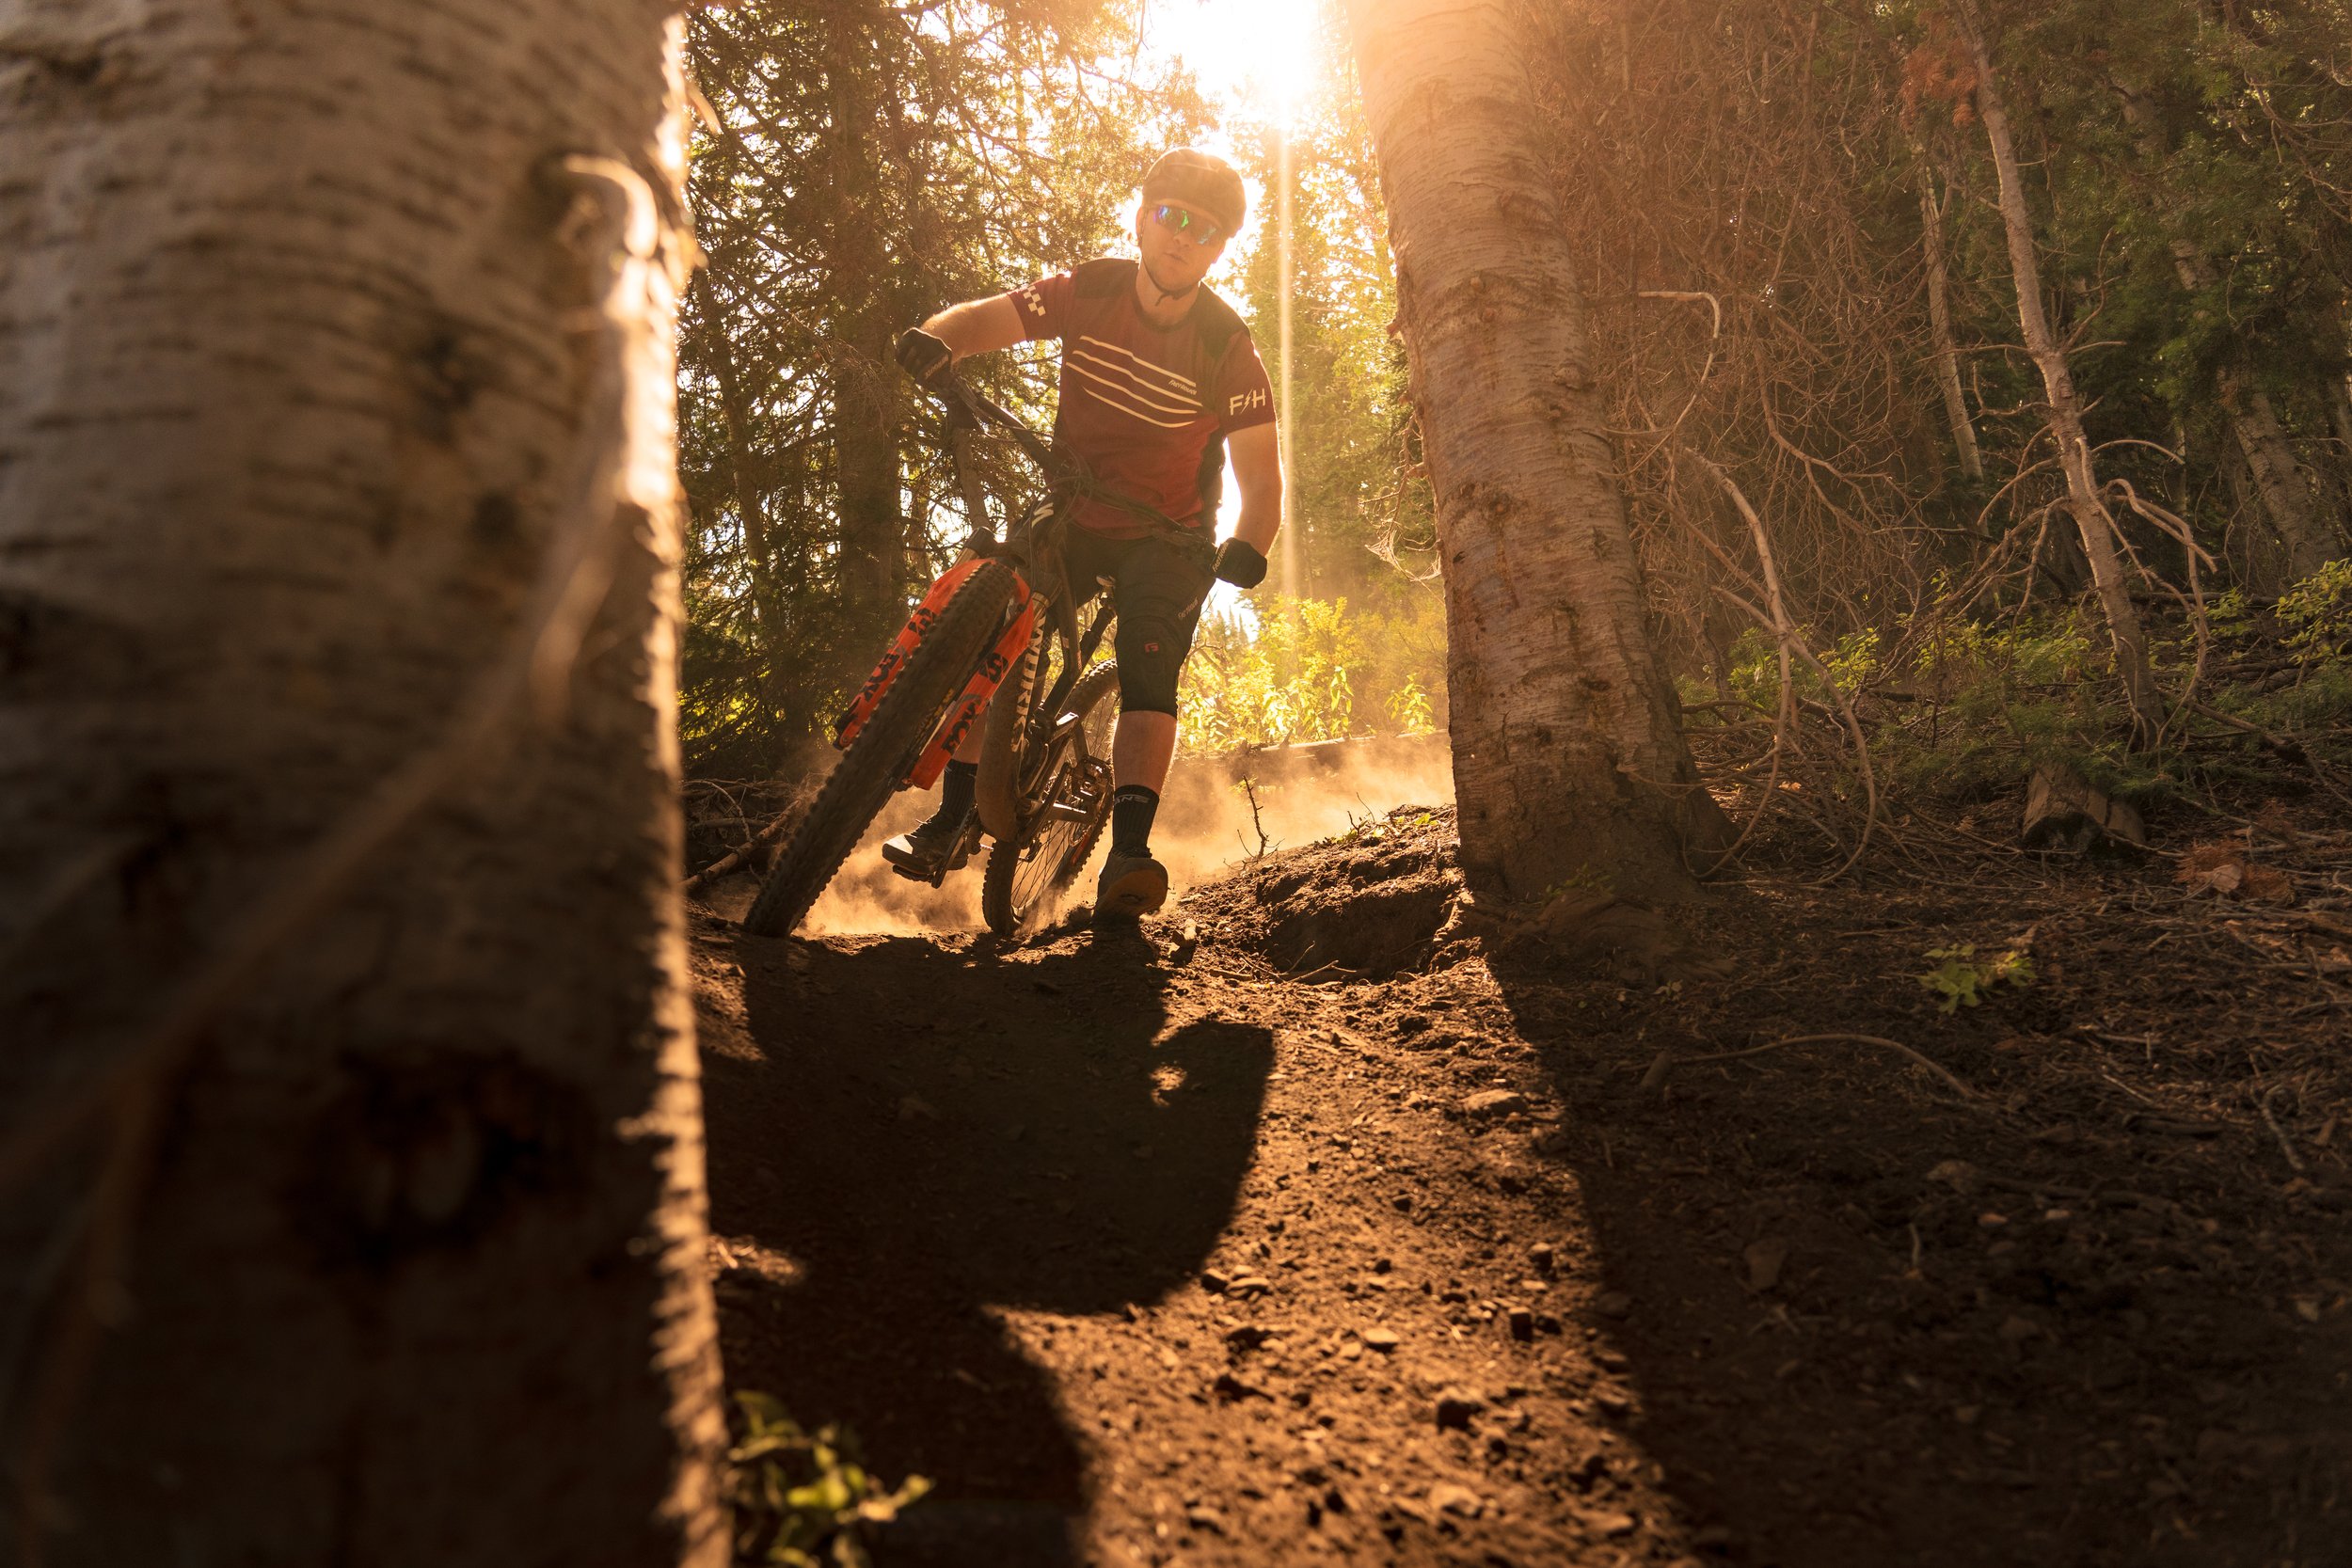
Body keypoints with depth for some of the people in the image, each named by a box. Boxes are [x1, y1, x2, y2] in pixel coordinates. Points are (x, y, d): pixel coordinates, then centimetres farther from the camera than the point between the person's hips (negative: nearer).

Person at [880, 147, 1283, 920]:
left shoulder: (1228, 350, -16)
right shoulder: (1089, 293, -9)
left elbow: (1263, 477, -20)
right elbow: (987, 317, -10)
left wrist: (1246, 548, -41)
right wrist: (936, 339, -34)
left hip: (1166, 538, -2)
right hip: (1071, 516, 3)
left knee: (1149, 674, -22)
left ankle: (1127, 855, -25)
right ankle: (950, 825, 0)